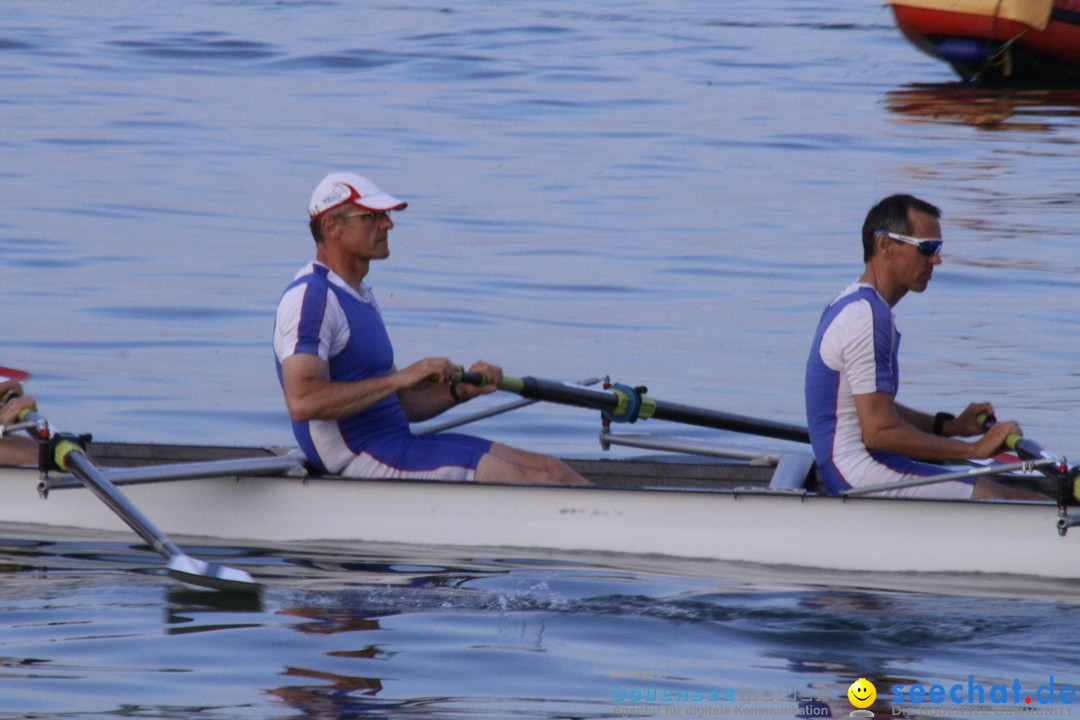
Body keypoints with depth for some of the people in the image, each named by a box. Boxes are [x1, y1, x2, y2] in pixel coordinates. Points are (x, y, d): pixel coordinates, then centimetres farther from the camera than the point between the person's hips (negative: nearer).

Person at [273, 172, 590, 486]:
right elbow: (302, 402, -26)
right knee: (539, 483, -14)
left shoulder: (360, 297, 21)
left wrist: (460, 390, 3)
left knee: (550, 468, 3)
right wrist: (400, 378, -24)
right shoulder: (311, 296, -12)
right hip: (360, 460, -10)